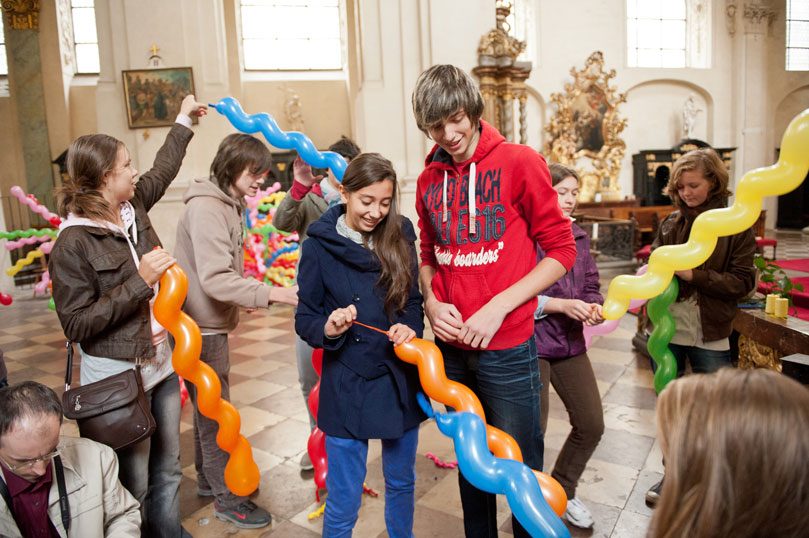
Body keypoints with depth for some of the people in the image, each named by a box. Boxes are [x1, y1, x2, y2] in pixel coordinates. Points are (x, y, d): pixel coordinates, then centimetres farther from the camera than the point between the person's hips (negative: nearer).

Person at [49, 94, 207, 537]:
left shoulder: (132, 209, 3)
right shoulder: (73, 243, -17)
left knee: (167, 471, 19)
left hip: (161, 362, 7)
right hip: (117, 375, -7)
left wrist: (183, 121, 31)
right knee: (133, 486, 7)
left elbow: (162, 171, 23)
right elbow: (76, 324, -18)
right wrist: (139, 280, -23)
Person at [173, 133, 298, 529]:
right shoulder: (205, 207, -21)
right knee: (215, 412, 3)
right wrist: (271, 294, -34)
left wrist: (249, 298, 6)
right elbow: (215, 279, -30)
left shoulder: (227, 204, 10)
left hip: (211, 323, 9)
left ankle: (208, 479, 39)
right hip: (200, 327, -9)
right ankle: (226, 498, 18)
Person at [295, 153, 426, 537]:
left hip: (401, 380, 3)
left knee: (402, 484, 21)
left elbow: (414, 300, 7)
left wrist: (410, 326, -14)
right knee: (343, 504, 6)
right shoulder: (319, 246, -8)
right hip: (348, 386, -3)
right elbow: (304, 319, -4)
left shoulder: (400, 236, 1)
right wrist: (328, 328, -26)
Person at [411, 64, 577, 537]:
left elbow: (561, 250, -7)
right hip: (451, 347, 5)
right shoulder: (430, 180, 6)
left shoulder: (519, 162, -8)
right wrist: (432, 301, -3)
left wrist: (498, 307, -15)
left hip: (507, 347, -4)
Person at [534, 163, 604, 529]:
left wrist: (593, 307, -13)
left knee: (591, 425, 13)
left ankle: (562, 491, 37)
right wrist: (562, 305, -22)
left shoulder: (578, 236, 8)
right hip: (530, 343, -7)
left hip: (570, 344, 7)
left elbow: (591, 287, 9)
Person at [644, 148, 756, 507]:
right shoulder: (672, 223, 4)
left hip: (710, 336, -3)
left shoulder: (736, 226, -5)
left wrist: (695, 275, -19)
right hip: (668, 330, 3)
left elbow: (743, 282, -9)